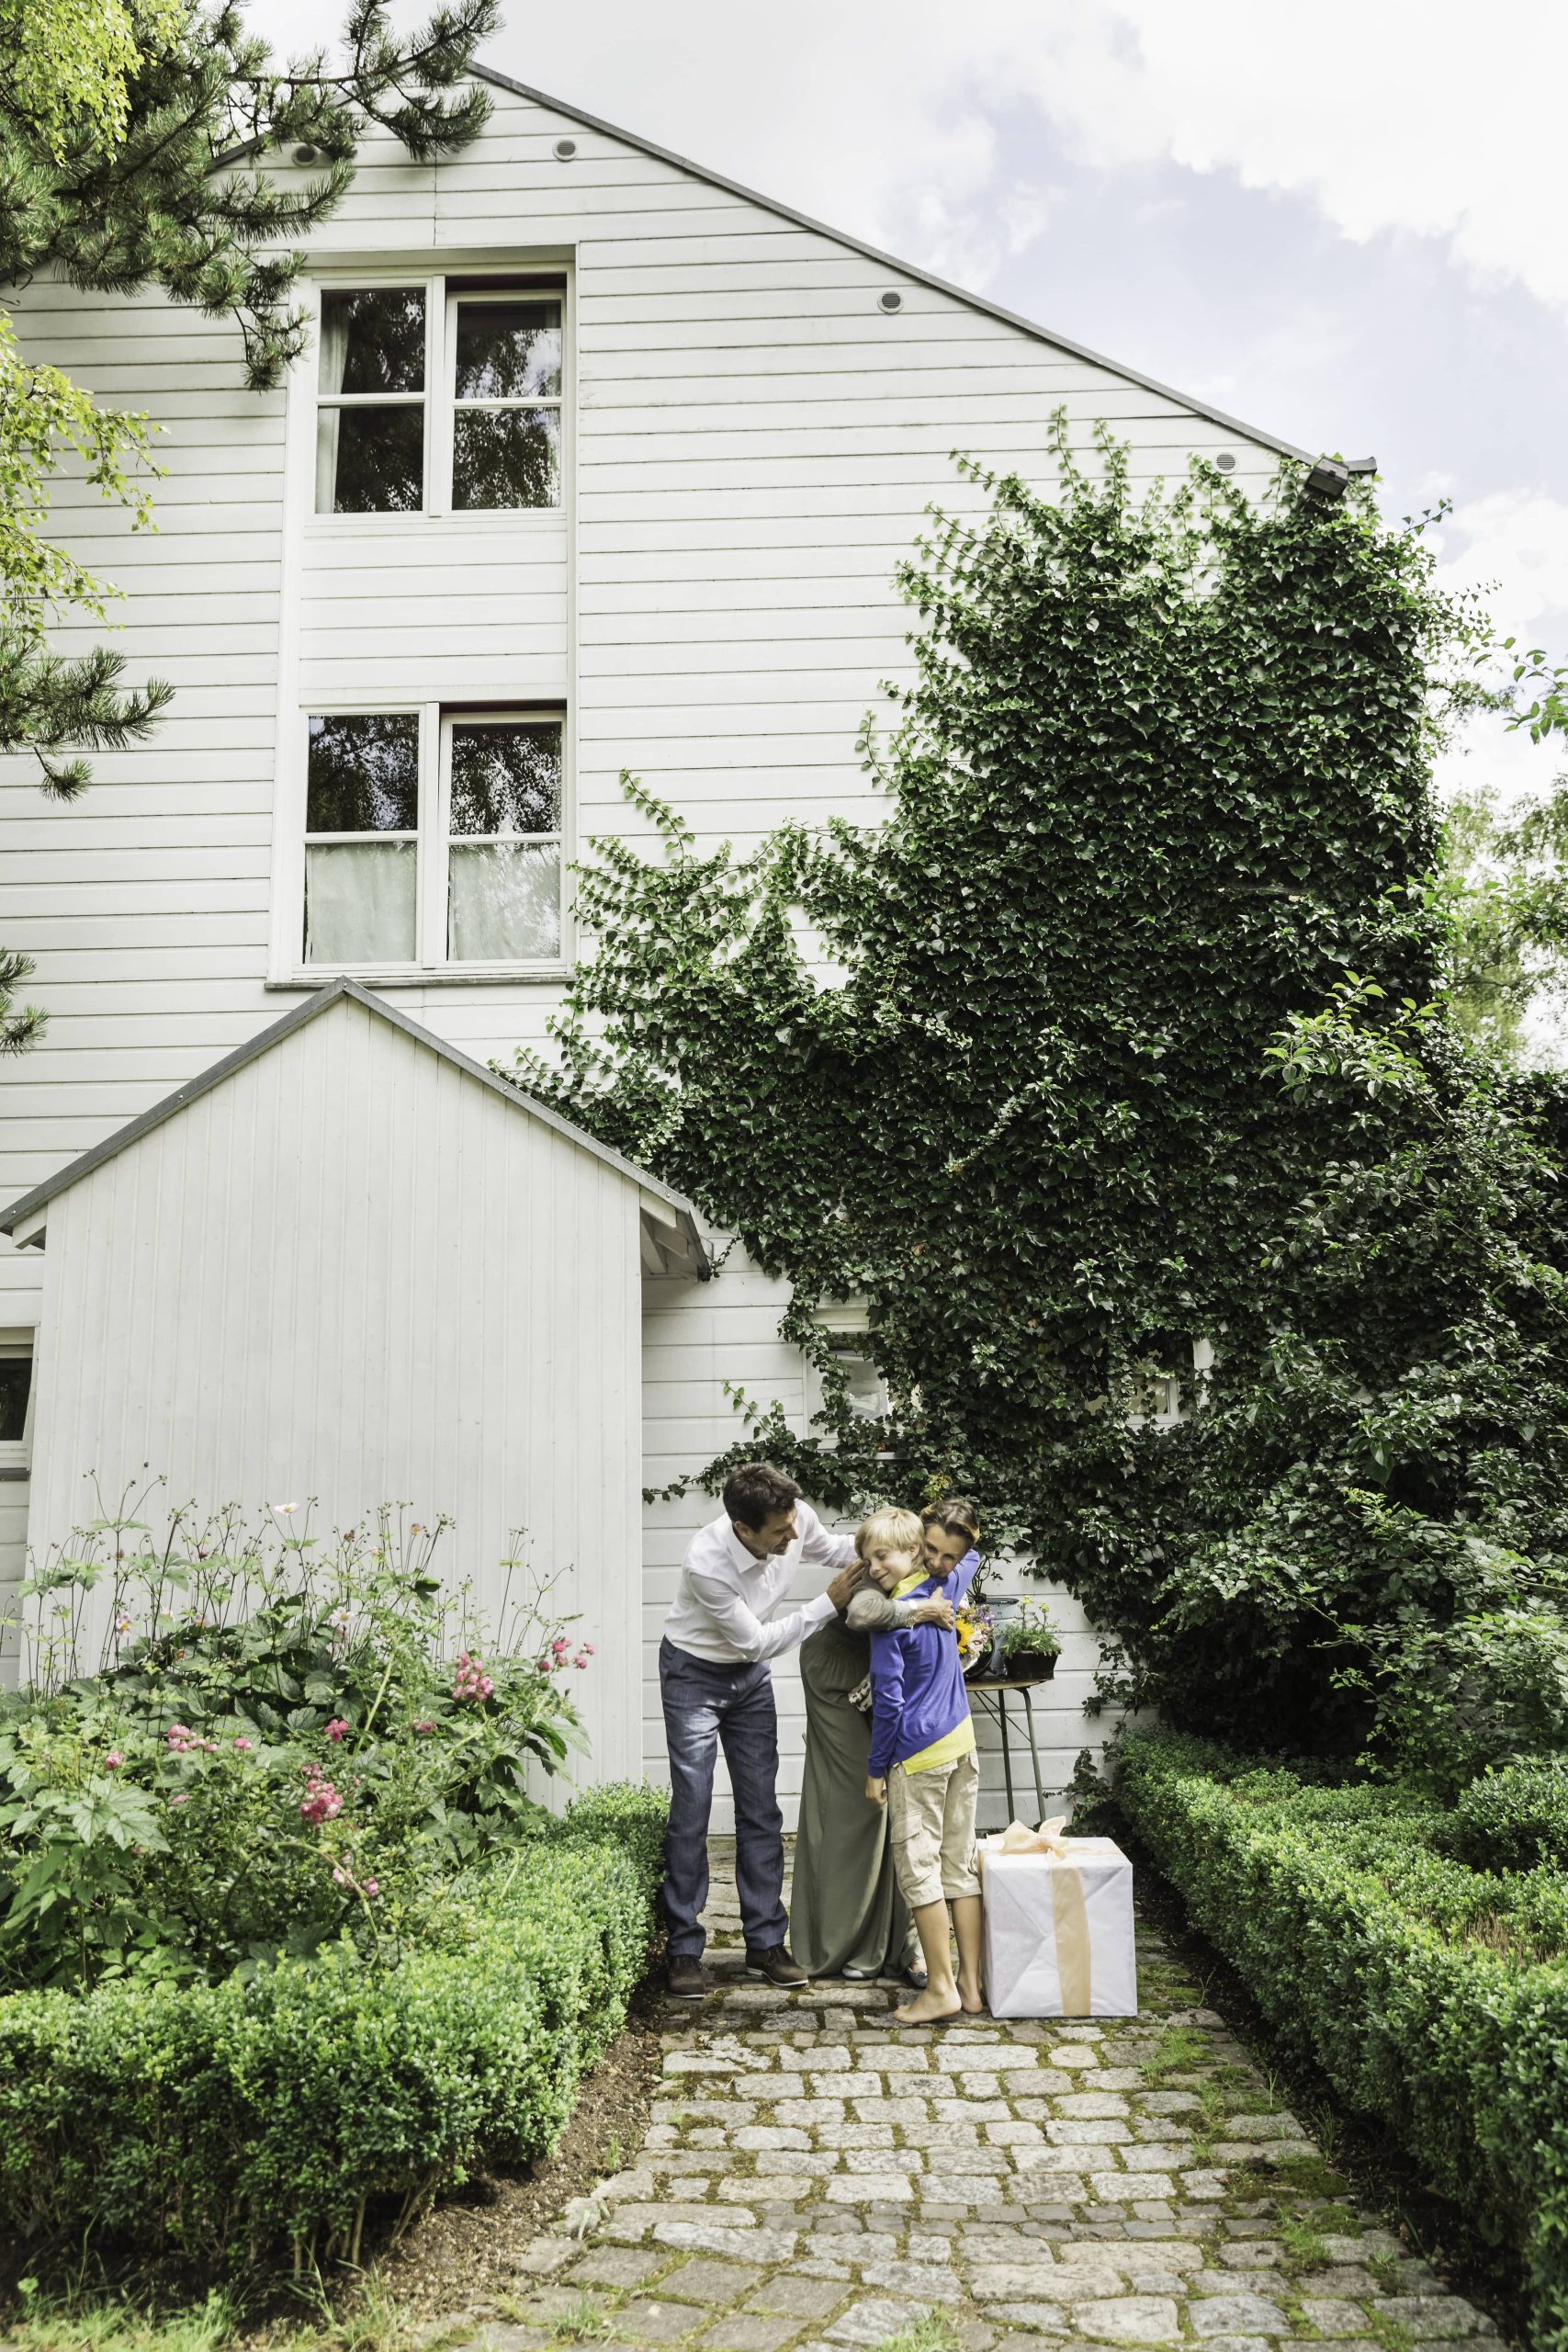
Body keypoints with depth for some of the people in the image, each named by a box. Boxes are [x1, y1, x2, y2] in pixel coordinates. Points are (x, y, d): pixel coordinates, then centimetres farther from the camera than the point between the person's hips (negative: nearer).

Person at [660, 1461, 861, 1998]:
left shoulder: (797, 1518, -23)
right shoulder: (706, 1564, -38)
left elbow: (826, 1547, 3)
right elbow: (756, 1640, -26)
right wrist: (829, 1602, -27)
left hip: (750, 1674, 5)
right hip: (694, 1674, -5)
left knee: (761, 1809, 6)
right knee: (691, 1811, -6)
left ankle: (765, 1943, 16)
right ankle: (684, 1950, 7)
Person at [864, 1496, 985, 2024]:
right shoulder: (945, 1586, 4)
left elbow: (887, 1701, -14)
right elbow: (969, 1556, 30)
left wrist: (875, 1769, -6)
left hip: (918, 1754, -8)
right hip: (962, 1743, 8)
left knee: (919, 1869, 1)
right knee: (961, 1865, 11)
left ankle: (941, 1989, 4)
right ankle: (971, 1984, 15)